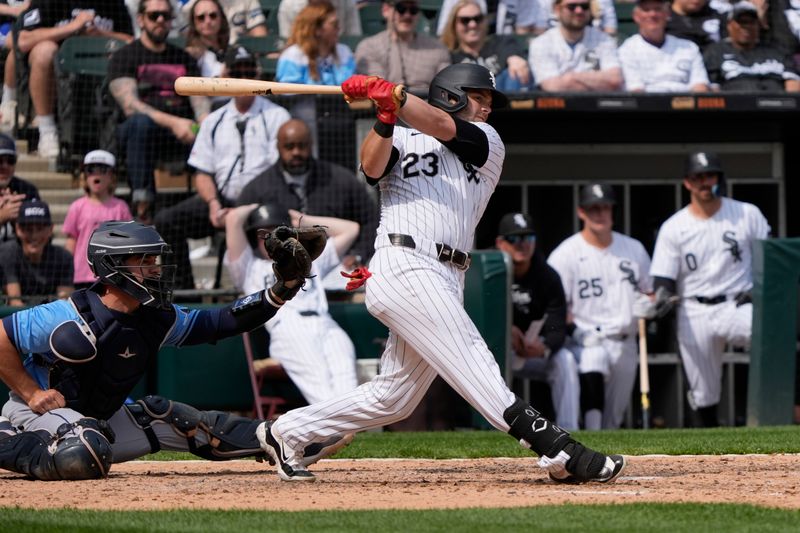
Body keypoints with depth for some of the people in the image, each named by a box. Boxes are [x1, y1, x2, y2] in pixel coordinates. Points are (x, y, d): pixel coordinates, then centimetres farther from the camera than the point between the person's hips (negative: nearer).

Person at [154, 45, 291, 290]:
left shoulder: (276, 116, 7)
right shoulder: (214, 121, 21)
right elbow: (202, 173, 16)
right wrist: (214, 204, -7)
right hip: (221, 199, 5)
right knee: (166, 220, -16)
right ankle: (182, 290, -14)